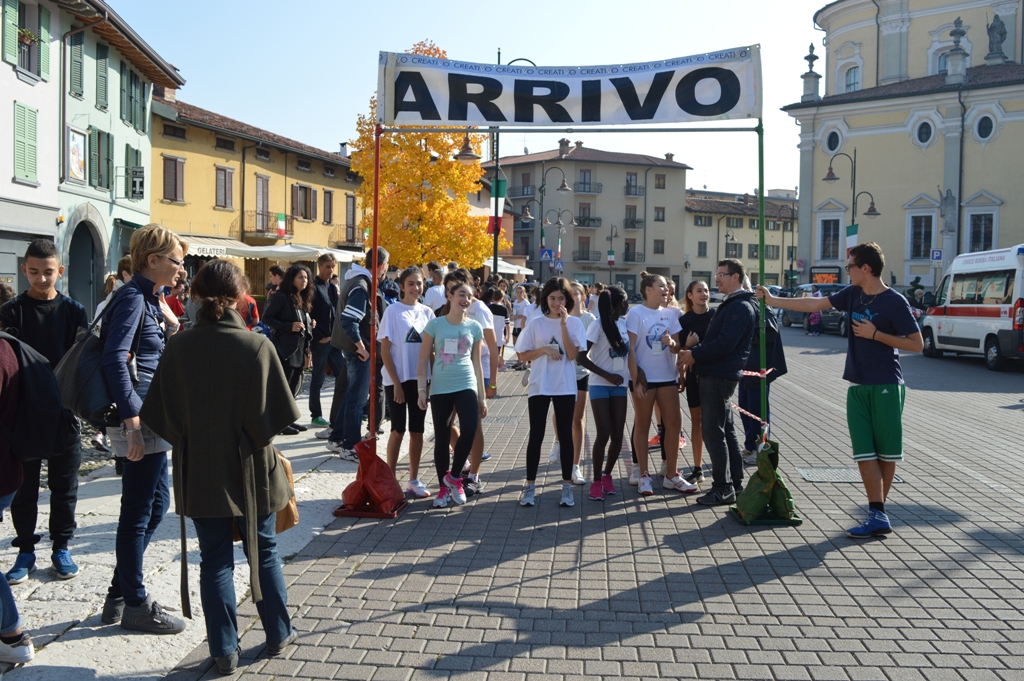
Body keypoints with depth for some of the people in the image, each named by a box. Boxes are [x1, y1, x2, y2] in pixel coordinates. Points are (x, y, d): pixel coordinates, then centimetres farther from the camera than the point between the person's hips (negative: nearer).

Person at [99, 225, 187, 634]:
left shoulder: (150, 299, 15)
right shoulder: (133, 298, -14)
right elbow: (115, 360, -23)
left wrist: (168, 321, 6)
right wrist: (132, 422, -25)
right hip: (138, 416, -10)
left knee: (155, 503, 17)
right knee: (138, 511, 1)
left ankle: (119, 595, 29)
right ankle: (134, 605, 15)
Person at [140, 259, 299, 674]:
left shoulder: (178, 348, -9)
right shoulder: (257, 346, -15)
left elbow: (164, 416, -5)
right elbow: (275, 415, -13)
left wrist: (190, 442, 11)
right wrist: (256, 440, 7)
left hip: (199, 472, 1)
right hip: (249, 469, -1)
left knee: (215, 559, 12)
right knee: (263, 551, 16)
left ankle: (224, 651, 18)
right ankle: (278, 635, 29)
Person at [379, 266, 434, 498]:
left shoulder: (427, 312, 6)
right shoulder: (393, 311, -6)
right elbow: (385, 350, -8)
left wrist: (432, 378, 2)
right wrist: (396, 383, -13)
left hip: (420, 379, 4)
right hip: (397, 380, -4)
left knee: (417, 430, 8)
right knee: (398, 430, 2)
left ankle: (413, 479, 19)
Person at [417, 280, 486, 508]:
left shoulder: (474, 327, 6)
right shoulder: (435, 324, 0)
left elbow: (477, 363, 11)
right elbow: (424, 360, 1)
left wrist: (482, 396, 10)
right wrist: (421, 389, -7)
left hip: (466, 386, 1)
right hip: (440, 388, -1)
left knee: (469, 430, -18)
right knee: (442, 438, 5)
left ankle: (454, 476, 5)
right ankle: (444, 487, 20)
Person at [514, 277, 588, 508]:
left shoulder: (574, 323, 0)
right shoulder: (535, 323, 2)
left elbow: (573, 354, -12)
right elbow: (522, 355, 2)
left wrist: (563, 324, -16)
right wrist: (544, 349, -14)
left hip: (565, 387, 0)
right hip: (539, 386, 0)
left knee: (565, 435, 5)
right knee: (536, 435, 3)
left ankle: (567, 486, 13)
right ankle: (530, 486, 11)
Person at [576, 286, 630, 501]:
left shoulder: (624, 323, 6)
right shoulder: (598, 326, -11)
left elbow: (629, 350, 14)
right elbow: (582, 357, -14)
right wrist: (607, 375, -16)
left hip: (619, 385, 5)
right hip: (600, 385, -5)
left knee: (617, 435, 3)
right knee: (603, 434, -8)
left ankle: (607, 474, 22)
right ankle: (596, 481, 7)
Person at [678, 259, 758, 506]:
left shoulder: (741, 307, -14)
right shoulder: (731, 305, 19)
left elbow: (725, 344, -23)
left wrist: (694, 354, -15)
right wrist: (696, 353, 6)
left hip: (719, 377, -11)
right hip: (716, 375, 11)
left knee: (713, 431, -8)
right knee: (726, 430, 15)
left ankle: (723, 488, -2)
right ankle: (735, 483, 23)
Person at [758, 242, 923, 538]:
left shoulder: (894, 302, -9)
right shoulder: (852, 294, 8)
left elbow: (917, 344, -8)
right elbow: (815, 304, 14)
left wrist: (875, 334, -14)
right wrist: (773, 300, 13)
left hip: (886, 387, -6)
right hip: (858, 386, 6)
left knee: (886, 452, 4)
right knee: (864, 453, -1)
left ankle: (878, 511, 13)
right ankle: (878, 516, 0)